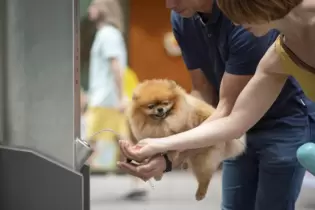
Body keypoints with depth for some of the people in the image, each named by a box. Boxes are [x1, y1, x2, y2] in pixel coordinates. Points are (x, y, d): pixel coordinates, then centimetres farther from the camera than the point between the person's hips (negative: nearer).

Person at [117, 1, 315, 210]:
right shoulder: (182, 18, -9)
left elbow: (229, 109, -29)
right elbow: (203, 91, -4)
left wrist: (170, 155, -37)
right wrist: (170, 148, -19)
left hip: (284, 124, -6)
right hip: (241, 128, 6)